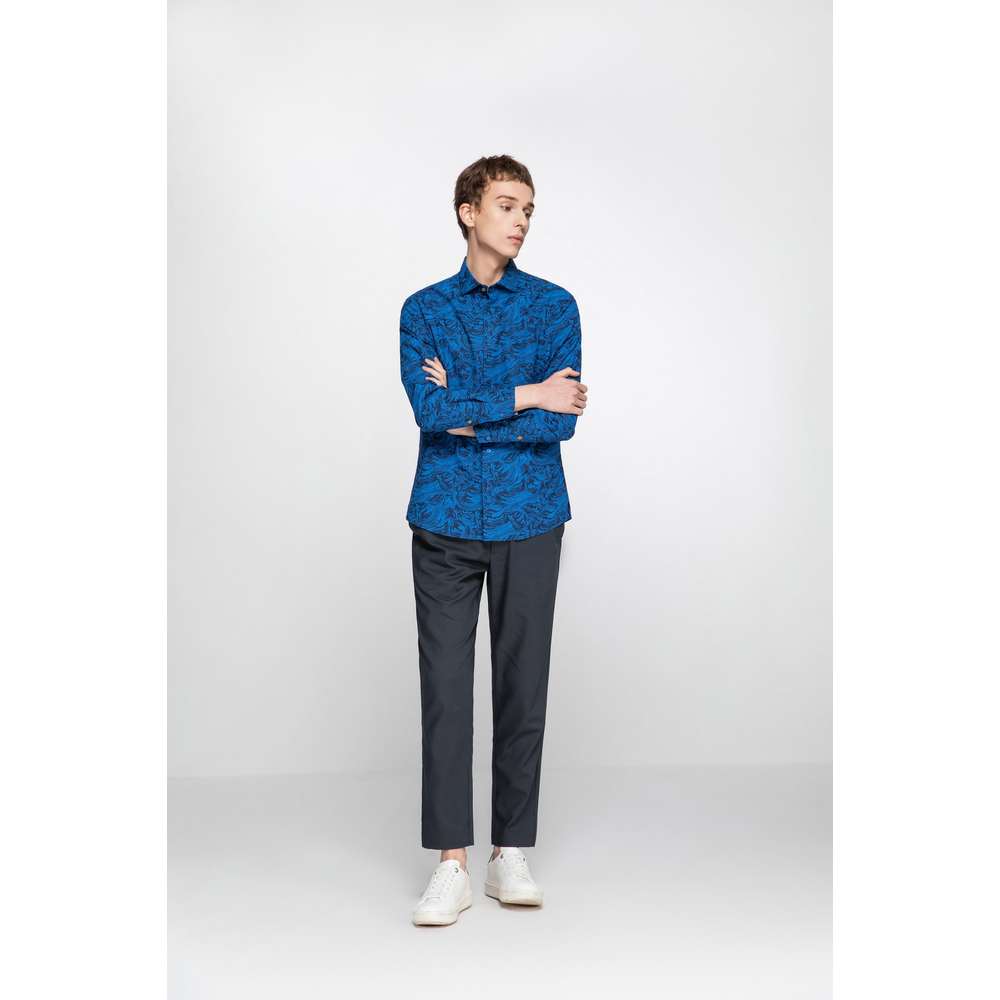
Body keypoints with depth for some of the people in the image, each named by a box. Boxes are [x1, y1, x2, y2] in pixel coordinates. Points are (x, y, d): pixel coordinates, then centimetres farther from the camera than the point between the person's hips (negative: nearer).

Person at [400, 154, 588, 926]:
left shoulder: (555, 307, 5)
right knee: (445, 686, -1)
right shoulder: (423, 310, 6)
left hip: (529, 519, 0)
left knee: (523, 684, 5)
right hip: (445, 521, 0)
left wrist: (468, 413, -9)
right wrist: (522, 396, -10)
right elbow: (430, 411, -10)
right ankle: (452, 865, 8)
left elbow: (562, 421, -7)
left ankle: (512, 854, 18)